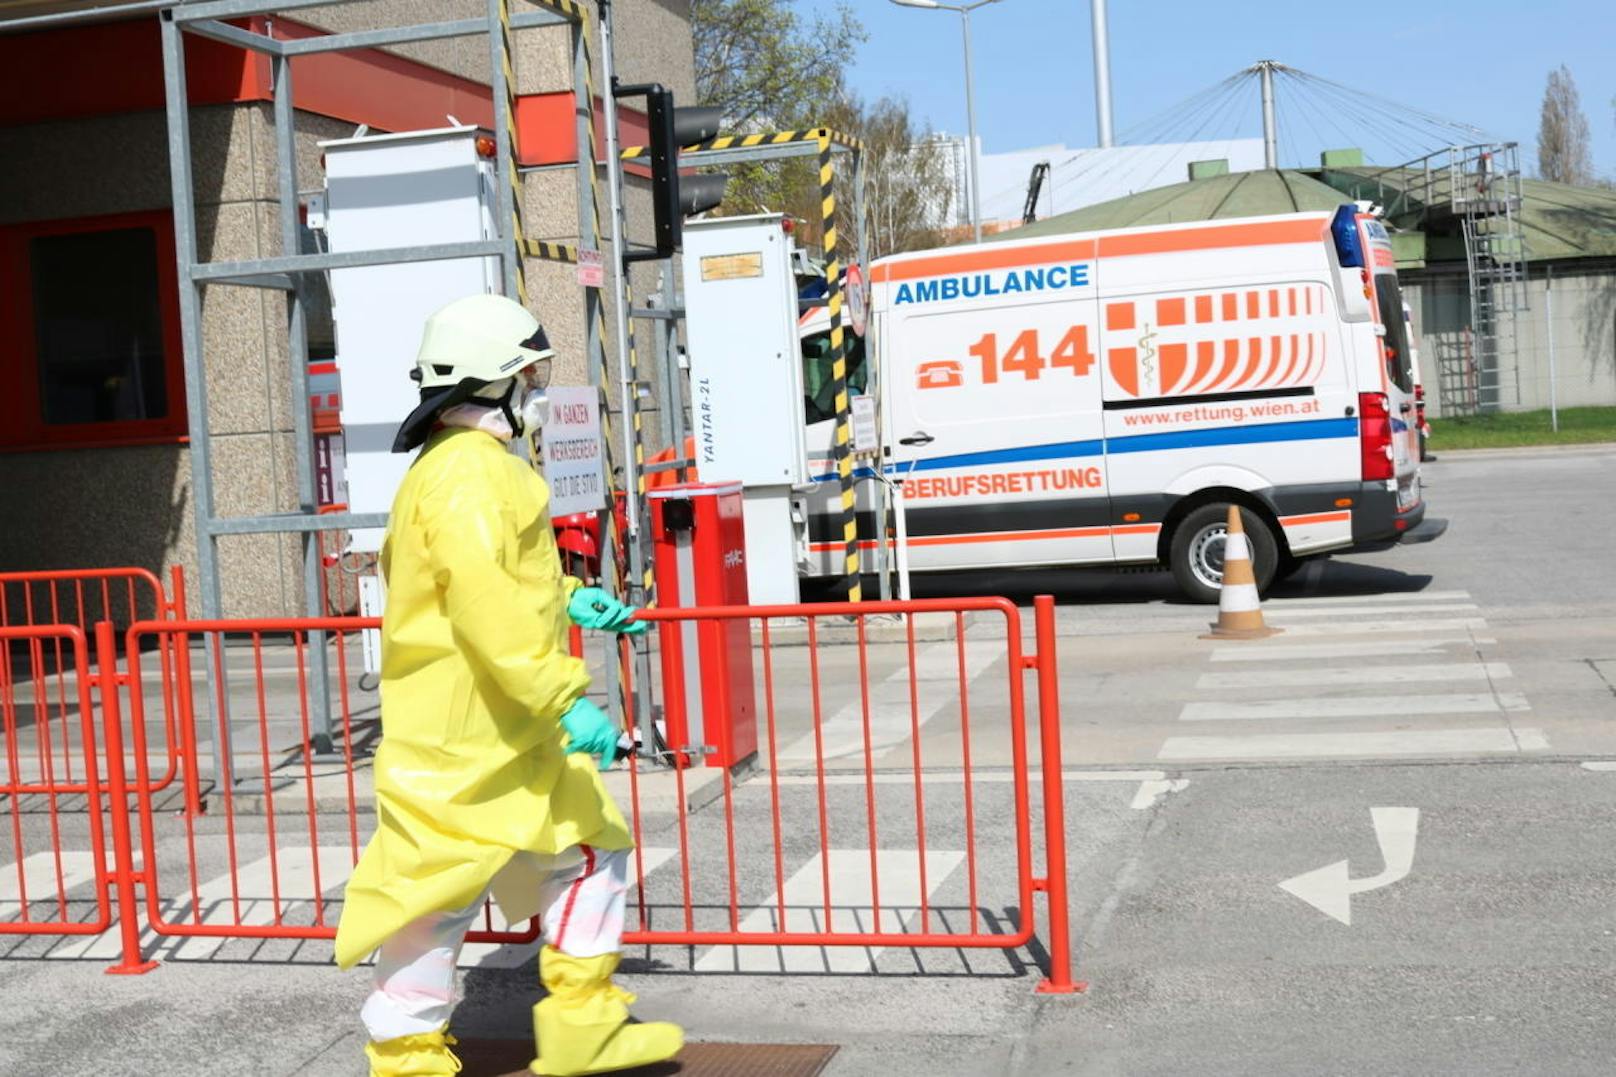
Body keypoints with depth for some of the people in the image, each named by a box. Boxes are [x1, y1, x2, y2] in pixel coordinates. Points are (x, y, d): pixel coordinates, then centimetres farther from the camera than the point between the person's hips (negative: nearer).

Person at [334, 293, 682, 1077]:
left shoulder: (477, 467, 15)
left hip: (513, 731, 11)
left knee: (591, 852, 17)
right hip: (456, 734, -11)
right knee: (435, 891, -3)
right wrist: (566, 699, -32)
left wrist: (566, 599, 21)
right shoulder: (468, 474, -20)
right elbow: (487, 606, -31)